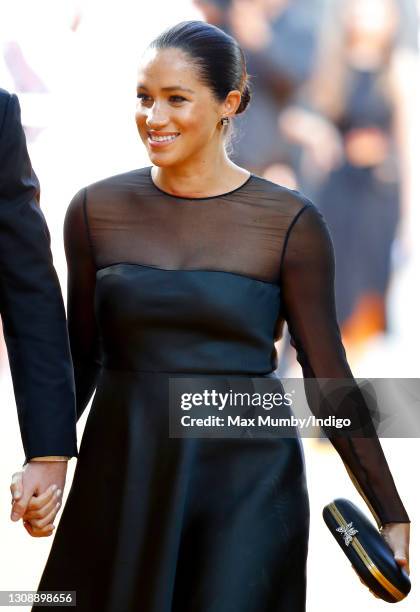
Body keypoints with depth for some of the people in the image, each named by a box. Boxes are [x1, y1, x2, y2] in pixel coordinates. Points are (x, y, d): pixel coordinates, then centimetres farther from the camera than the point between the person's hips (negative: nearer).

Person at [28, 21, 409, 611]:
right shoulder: (96, 209, 1)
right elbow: (80, 357, 10)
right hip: (123, 473, 2)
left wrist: (391, 513, -4)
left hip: (247, 479, -2)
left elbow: (327, 375, -3)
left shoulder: (290, 222, -6)